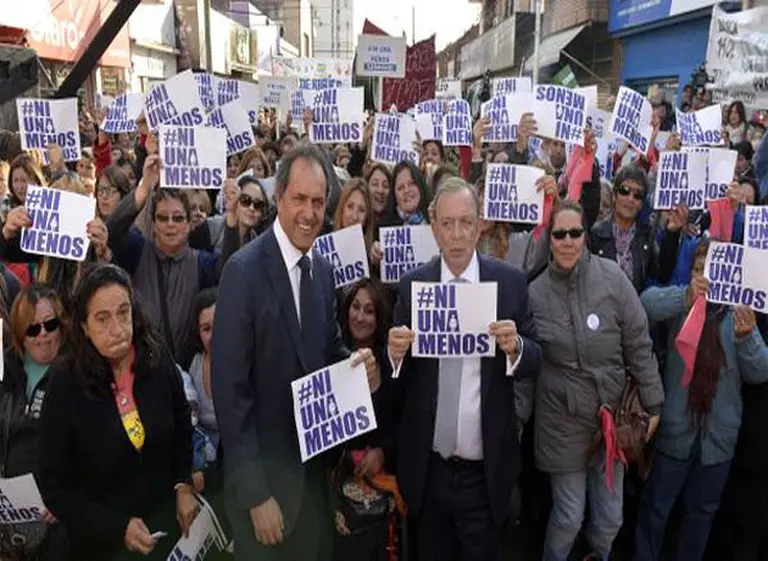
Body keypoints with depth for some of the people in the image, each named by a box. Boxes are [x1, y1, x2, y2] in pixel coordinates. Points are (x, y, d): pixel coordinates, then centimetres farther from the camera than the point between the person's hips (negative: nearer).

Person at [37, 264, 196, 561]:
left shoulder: (158, 360, -13)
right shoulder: (65, 386, -21)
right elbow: (54, 487, -13)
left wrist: (184, 485, -3)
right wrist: (118, 527, -18)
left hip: (167, 518, 3)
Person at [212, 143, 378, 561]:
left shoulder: (324, 271, 2)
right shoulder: (244, 270, -19)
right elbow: (229, 388, -19)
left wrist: (357, 364, -11)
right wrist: (254, 491, -18)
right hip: (263, 471, -6)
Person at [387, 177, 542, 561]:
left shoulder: (511, 282, -6)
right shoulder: (411, 285, -4)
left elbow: (534, 361, -3)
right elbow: (397, 375, 0)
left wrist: (515, 347, -25)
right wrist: (396, 353, -22)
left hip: (486, 470, -1)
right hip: (427, 468, 1)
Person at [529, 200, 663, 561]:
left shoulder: (611, 277, -8)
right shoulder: (535, 292, -6)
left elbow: (638, 344, -3)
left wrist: (652, 403, 0)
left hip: (613, 413, 1)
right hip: (563, 419, -1)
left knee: (610, 519, 14)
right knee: (568, 517, 7)